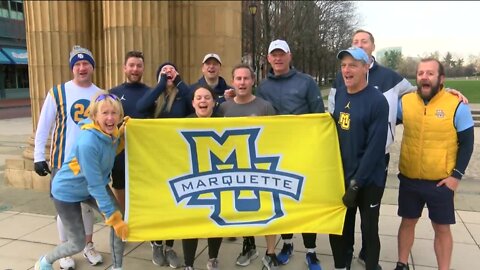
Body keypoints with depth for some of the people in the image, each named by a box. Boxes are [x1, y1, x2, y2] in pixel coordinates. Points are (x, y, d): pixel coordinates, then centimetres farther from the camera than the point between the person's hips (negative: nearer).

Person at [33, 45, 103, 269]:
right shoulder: (57, 93, -6)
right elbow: (43, 126, -2)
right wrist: (38, 156, -4)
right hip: (64, 160, -2)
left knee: (88, 204, 14)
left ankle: (88, 246, 32)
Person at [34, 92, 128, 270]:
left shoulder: (112, 133, -14)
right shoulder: (88, 142, -36)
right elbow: (95, 185, -33)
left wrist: (122, 132, -12)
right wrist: (113, 217, -28)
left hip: (96, 185, 7)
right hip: (67, 191, -6)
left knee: (121, 219, -9)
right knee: (78, 244, 3)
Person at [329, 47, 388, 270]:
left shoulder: (377, 101, -15)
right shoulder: (339, 94, 3)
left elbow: (375, 148, -18)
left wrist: (356, 183, -18)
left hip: (368, 180, -5)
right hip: (341, 176, 5)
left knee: (369, 231, 9)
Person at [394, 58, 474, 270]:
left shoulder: (457, 106, -10)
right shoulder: (405, 102, -3)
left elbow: (466, 143, -4)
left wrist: (456, 175, -9)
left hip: (441, 182, -2)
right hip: (409, 180, 3)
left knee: (442, 228, 10)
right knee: (408, 222, 16)